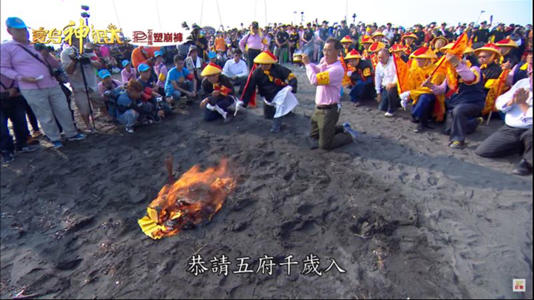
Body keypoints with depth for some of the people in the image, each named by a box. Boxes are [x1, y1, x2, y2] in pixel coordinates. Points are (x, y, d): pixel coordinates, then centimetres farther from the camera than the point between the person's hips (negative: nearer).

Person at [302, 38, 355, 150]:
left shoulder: (337, 69, -25)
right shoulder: (325, 63, 4)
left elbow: (315, 80, -31)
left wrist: (307, 63, -18)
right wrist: (307, 63, -9)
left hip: (329, 110, -9)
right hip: (319, 108, 9)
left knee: (324, 145, 0)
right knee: (313, 135, 24)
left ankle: (348, 135, 22)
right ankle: (342, 129, 33)